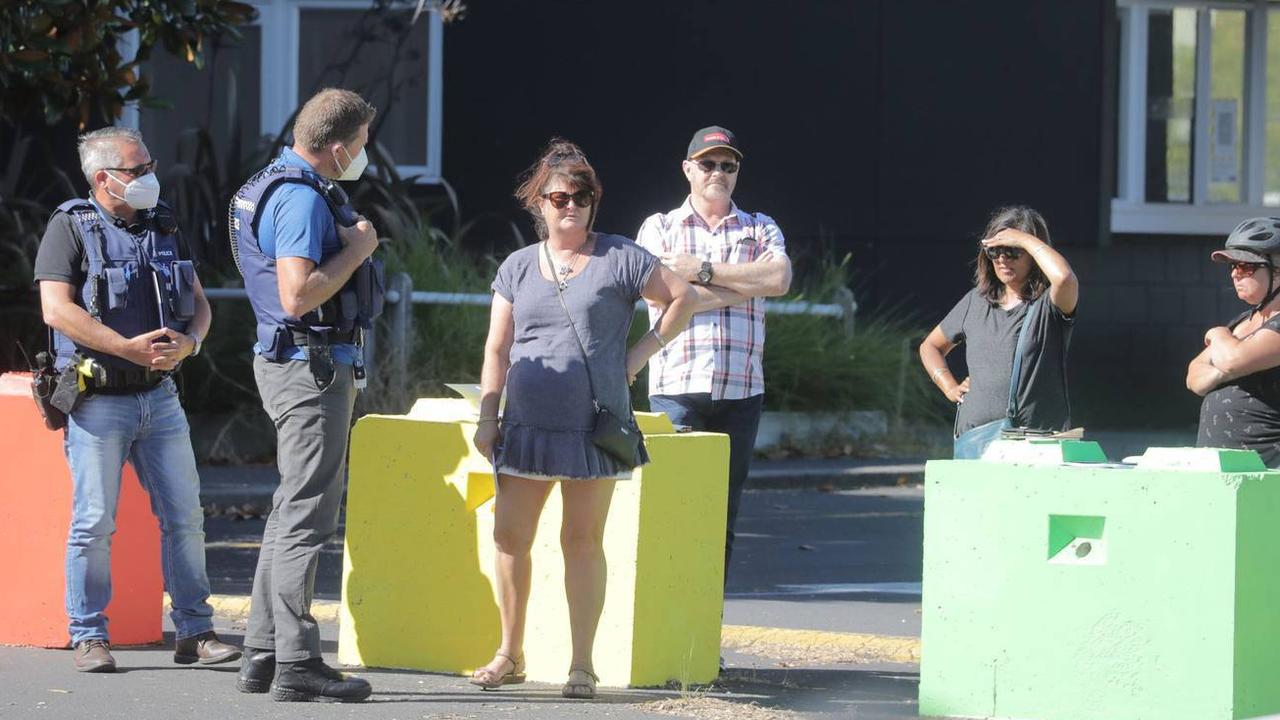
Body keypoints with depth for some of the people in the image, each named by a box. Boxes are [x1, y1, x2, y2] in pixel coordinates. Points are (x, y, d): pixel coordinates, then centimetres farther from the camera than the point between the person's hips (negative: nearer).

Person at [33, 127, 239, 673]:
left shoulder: (164, 227, 14)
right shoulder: (70, 228, -4)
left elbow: (199, 304, 17)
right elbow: (57, 309, -15)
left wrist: (189, 343, -6)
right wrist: (130, 348, -21)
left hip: (160, 397, 5)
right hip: (98, 401, -5)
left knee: (184, 516, 3)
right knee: (94, 523, -3)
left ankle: (194, 632, 9)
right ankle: (89, 638, 4)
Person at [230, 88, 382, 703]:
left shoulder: (273, 186, 16)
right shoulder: (302, 199, -18)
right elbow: (298, 296, -26)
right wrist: (356, 250, -17)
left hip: (294, 367, 11)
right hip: (313, 367, -11)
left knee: (292, 512, 14)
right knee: (307, 515, -9)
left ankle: (262, 654, 17)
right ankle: (296, 664, -9)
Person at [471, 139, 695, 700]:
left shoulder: (618, 259, 2)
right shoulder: (518, 268, 12)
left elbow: (682, 298, 5)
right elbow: (497, 349, 11)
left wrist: (640, 354, -1)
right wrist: (486, 417, 3)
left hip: (593, 426, -3)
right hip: (527, 425, 3)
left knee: (583, 542, 0)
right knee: (510, 536, -1)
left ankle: (582, 665, 4)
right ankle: (510, 654, 11)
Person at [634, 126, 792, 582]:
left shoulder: (761, 230, 16)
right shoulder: (659, 228, 10)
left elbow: (780, 279, -6)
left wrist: (703, 270, -8)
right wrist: (747, 286, -3)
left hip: (741, 390, 3)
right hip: (677, 388, -2)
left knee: (723, 514, 4)